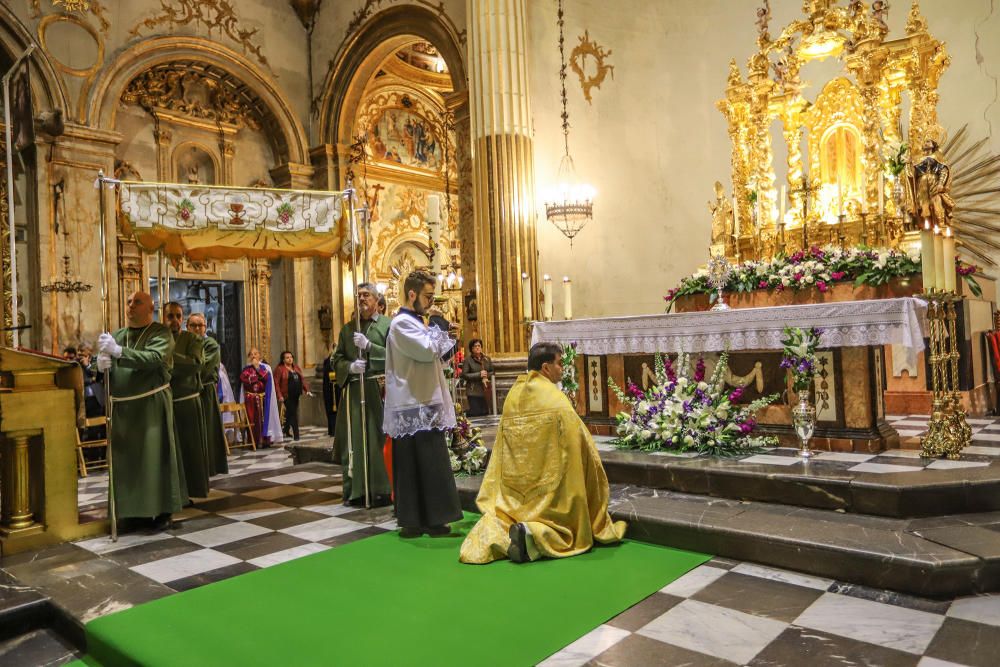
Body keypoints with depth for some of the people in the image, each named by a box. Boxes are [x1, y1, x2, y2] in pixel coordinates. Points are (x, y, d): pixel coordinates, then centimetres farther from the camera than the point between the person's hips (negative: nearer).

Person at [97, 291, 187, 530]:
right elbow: (101, 367, 13)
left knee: (154, 455, -2)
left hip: (151, 405, -5)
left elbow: (154, 358, -22)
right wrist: (101, 363, -11)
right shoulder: (117, 335, 14)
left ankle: (162, 509, 7)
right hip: (122, 407, 5)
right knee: (125, 458, 7)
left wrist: (118, 351, -28)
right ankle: (133, 508, 20)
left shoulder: (161, 333, -3)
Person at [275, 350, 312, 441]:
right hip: (287, 396, -6)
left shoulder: (296, 367, 15)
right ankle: (296, 435, -5)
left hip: (296, 395, 6)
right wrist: (279, 396, -17)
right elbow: (276, 383, -10)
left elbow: (302, 379, 15)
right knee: (293, 414, -8)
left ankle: (286, 430, 33)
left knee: (289, 414, 16)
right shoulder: (280, 369, -5)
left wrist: (307, 390, 5)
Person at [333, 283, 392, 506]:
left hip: (379, 389, -4)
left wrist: (368, 346, -15)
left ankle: (382, 490, 5)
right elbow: (337, 360, 13)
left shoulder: (388, 325, 2)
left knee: (379, 439, -3)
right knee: (355, 441, 4)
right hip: (353, 392, 4)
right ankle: (356, 490, 13)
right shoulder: (348, 328, 16)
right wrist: (350, 366, -8)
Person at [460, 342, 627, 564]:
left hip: (514, 490, 5)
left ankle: (499, 530, -12)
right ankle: (538, 534, -22)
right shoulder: (555, 398, -12)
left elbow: (501, 450, 10)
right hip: (549, 486, -5)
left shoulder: (512, 396, 5)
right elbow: (580, 444, -11)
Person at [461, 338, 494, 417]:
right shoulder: (468, 360, -3)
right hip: (474, 392, -4)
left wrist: (486, 376, -8)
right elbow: (464, 375, -9)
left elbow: (492, 372, 14)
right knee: (475, 413, -8)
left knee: (486, 413, 2)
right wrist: (479, 375, -15)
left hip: (486, 391, 4)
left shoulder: (487, 359, 12)